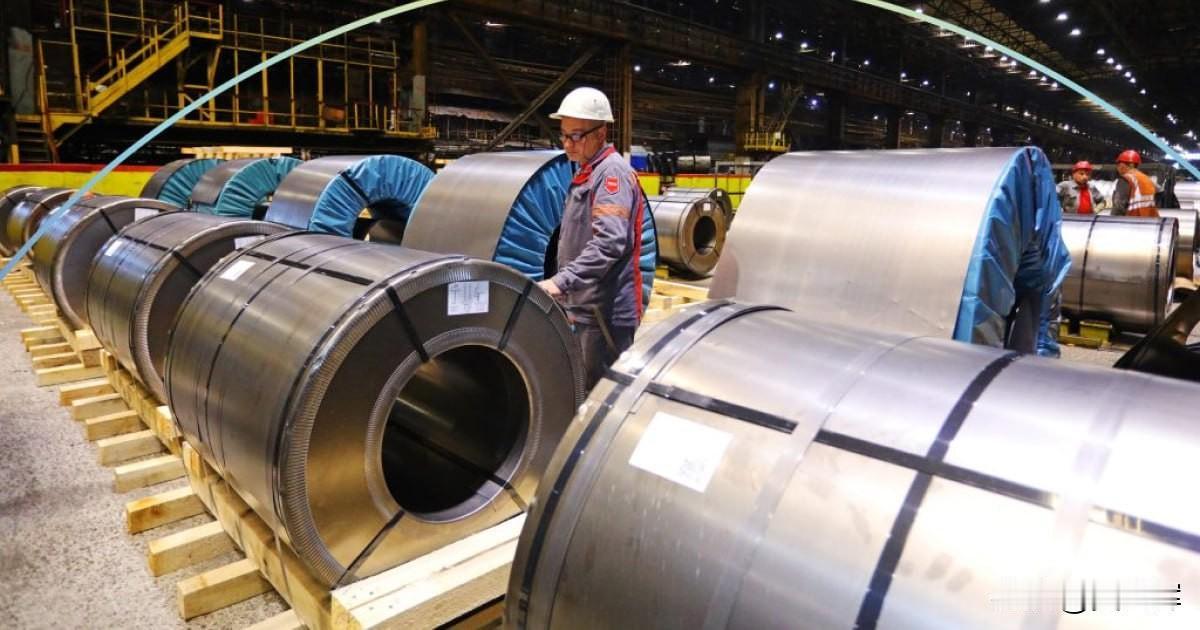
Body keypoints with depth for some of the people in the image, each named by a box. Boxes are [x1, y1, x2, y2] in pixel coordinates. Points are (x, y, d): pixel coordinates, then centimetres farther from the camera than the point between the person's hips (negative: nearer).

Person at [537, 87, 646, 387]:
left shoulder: (612, 173, -13)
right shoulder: (586, 172, 18)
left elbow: (609, 242, -27)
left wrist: (561, 281, -32)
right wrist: (570, 295, 19)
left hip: (605, 311, -10)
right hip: (587, 307, 10)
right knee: (587, 388, 18)